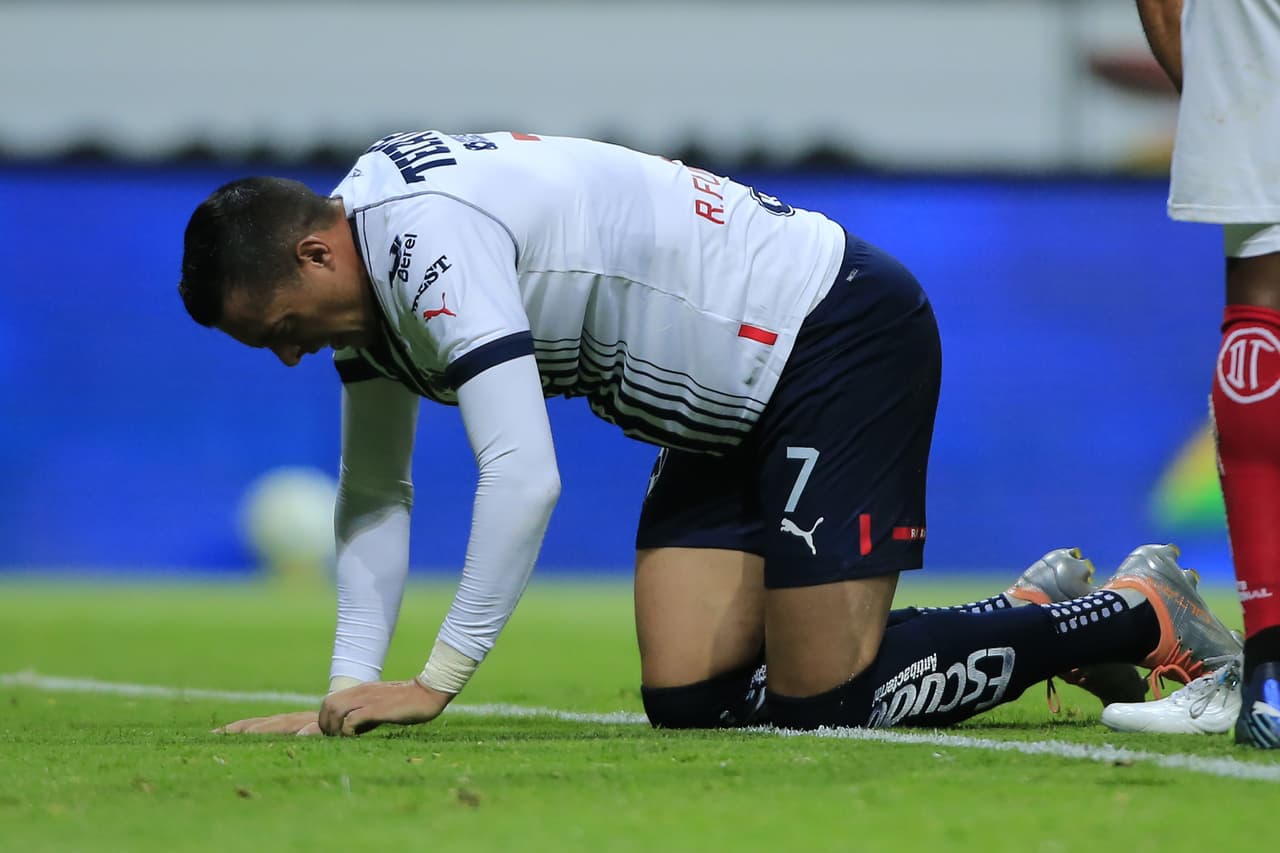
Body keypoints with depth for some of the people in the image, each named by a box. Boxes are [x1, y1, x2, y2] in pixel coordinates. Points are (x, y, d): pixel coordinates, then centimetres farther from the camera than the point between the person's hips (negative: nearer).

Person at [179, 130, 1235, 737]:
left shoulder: (430, 237, -25)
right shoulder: (364, 277, 6)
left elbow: (524, 477, -31)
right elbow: (375, 493, 11)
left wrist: (435, 683, -26)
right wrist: (349, 693, -1)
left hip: (837, 332, -10)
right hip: (735, 408, 10)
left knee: (825, 701, -13)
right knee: (689, 698, 1)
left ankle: (1136, 616, 3)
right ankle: (1034, 613, 14)